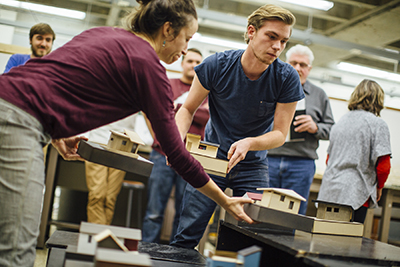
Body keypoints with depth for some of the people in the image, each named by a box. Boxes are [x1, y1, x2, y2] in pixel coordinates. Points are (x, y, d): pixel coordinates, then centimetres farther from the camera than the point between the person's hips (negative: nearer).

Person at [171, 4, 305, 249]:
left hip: (253, 167, 1)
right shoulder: (216, 65, -14)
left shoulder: (287, 78, -14)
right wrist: (178, 138, -24)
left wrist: (249, 143, -30)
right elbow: (187, 110, -4)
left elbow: (280, 133, -10)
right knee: (186, 237, -4)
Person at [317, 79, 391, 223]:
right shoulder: (378, 124, -5)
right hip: (355, 193, -6)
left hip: (329, 191, 6)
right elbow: (383, 165, -11)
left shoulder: (340, 122, 14)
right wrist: (379, 187, 6)